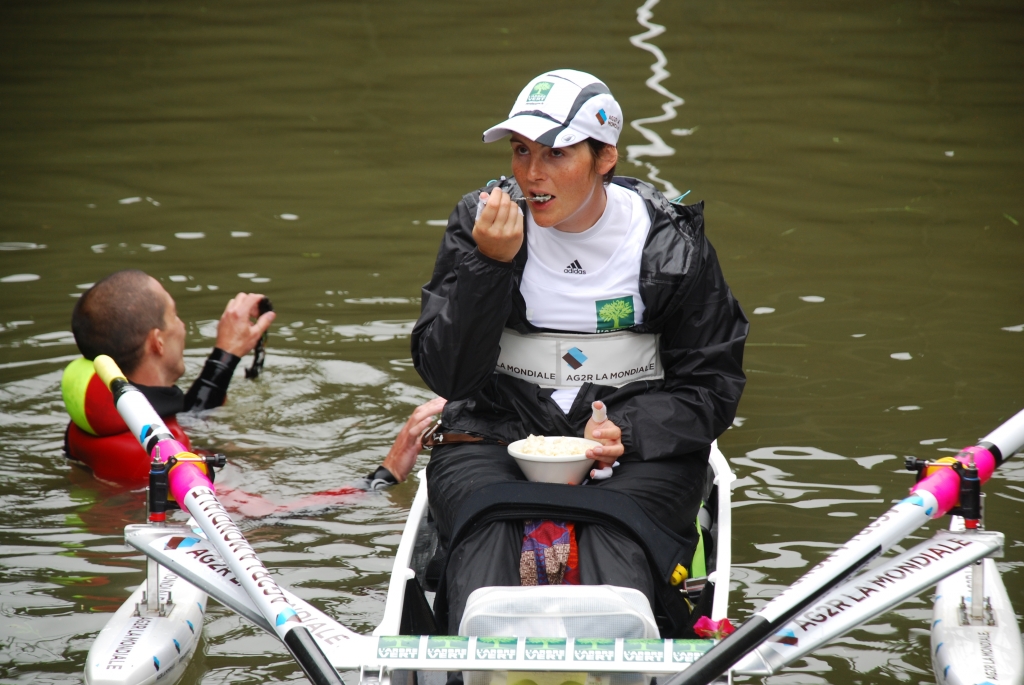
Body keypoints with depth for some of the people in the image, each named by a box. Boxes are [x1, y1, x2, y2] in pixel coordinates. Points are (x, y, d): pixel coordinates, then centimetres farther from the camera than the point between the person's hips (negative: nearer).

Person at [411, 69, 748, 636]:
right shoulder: (479, 224, 1)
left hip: (636, 447, 0)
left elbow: (712, 384, 5)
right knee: (487, 545, -30)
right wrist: (490, 264, -16)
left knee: (614, 548, -32)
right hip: (498, 436, 1)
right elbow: (445, 375, -4)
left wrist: (626, 434, -14)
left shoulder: (670, 243, -1)